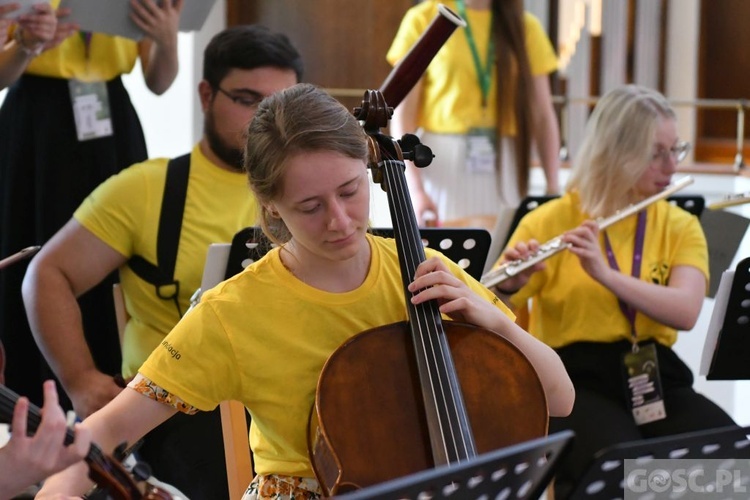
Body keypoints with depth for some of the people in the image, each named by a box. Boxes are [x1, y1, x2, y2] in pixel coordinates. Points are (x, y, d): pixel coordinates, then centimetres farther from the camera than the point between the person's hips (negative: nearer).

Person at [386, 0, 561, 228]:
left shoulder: (524, 26, 7)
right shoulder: (424, 19, 0)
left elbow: (543, 117, 7)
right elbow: (403, 113, -3)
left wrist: (553, 187, -3)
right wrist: (414, 188, -12)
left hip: (506, 165, 2)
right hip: (442, 161, -2)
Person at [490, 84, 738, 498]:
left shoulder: (680, 227, 10)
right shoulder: (548, 221, 1)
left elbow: (686, 312, -10)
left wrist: (605, 273, -23)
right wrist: (508, 287, -26)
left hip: (656, 378, 4)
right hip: (575, 380, -3)